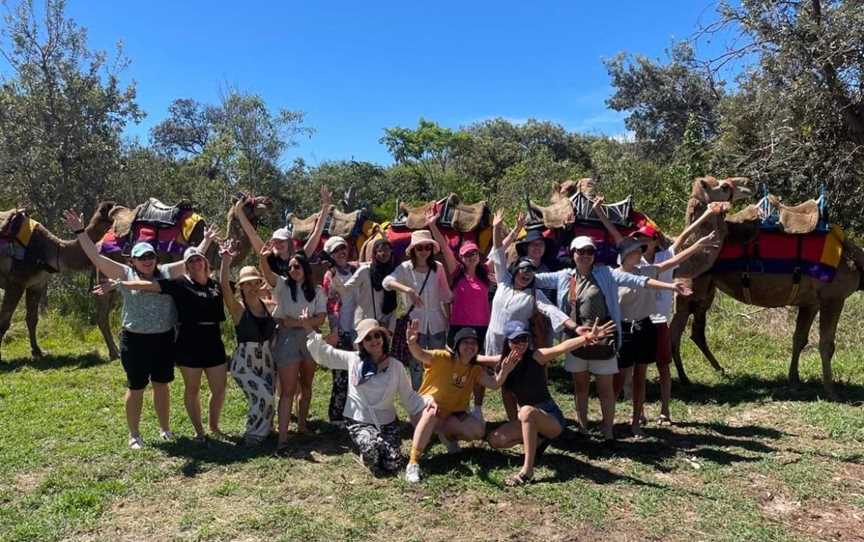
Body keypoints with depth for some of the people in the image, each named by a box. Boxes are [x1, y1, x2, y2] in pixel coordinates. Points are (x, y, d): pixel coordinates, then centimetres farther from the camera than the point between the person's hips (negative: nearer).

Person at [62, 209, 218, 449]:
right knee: (136, 388, 7)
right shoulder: (125, 275, 1)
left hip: (164, 339, 3)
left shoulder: (166, 272, 7)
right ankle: (134, 434, 20)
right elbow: (96, 258, -3)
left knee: (161, 385, 14)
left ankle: (165, 428, 28)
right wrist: (80, 232, -8)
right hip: (135, 340, -3)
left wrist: (206, 241, 17)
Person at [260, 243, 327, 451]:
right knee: (288, 389, -8)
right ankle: (283, 436, -9)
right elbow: (269, 275, -22)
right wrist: (263, 260, -42)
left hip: (309, 339, 3)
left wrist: (298, 322, -16)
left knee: (306, 386, 15)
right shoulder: (283, 285, 0)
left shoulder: (317, 291, 5)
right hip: (287, 340, -3)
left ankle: (302, 423, 32)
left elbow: (320, 318, -3)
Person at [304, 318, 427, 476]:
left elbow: (409, 396, 6)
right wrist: (309, 329, -10)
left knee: (393, 465, -15)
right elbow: (323, 352, 0)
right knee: (373, 448, -32)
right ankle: (366, 455, 7)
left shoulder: (396, 366, -1)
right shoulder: (353, 360, -3)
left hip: (387, 423, 1)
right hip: (359, 422, -1)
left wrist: (426, 407, -8)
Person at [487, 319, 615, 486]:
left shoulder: (536, 356, -17)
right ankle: (537, 439, 11)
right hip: (529, 419, 6)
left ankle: (527, 469, -30)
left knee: (527, 411, -37)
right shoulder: (504, 360, -1)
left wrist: (587, 337, -52)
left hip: (551, 417, -6)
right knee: (495, 440, -8)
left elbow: (561, 347, -34)